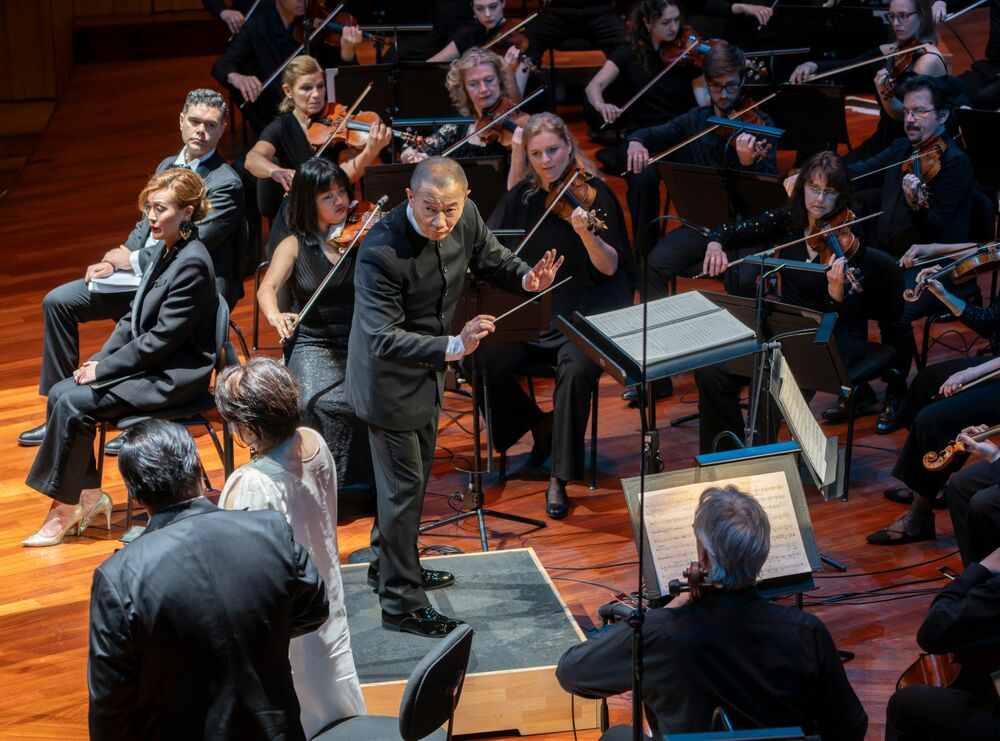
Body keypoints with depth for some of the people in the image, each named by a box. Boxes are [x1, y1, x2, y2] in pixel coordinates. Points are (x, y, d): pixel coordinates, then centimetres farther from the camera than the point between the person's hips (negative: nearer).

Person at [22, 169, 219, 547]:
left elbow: (162, 338, -22)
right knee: (60, 393, -3)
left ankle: (66, 507, -6)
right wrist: (98, 359, 1)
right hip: (148, 362, 9)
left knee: (73, 404, -18)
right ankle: (88, 493, 2)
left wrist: (104, 369, -16)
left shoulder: (192, 264, -20)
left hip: (175, 375, -9)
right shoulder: (164, 249, 8)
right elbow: (134, 317, 15)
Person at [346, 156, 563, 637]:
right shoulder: (382, 252, -35)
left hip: (428, 369, 8)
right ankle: (401, 604, 14)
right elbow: (383, 339, -35)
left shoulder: (465, 217, -13)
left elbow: (489, 258, 6)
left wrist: (525, 278, -16)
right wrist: (453, 347, -47)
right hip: (389, 378, -8)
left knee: (415, 471, 24)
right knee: (404, 484, 1)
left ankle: (391, 563, 45)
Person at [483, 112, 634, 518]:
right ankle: (540, 426, 9)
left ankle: (559, 479, -20)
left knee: (576, 370, -34)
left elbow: (610, 268, -15)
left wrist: (586, 235, -34)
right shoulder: (522, 197, 7)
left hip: (585, 317, -5)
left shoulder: (592, 193, -7)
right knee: (482, 360, -19)